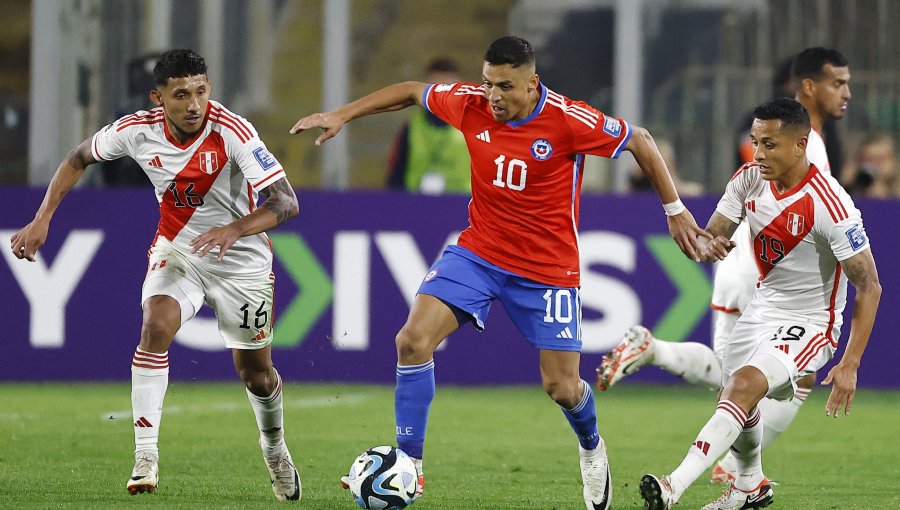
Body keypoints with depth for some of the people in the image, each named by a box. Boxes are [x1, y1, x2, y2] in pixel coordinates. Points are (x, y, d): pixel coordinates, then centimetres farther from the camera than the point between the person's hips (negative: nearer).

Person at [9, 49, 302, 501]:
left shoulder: (232, 132, -27)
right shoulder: (138, 131, -17)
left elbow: (286, 203, -30)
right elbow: (78, 159, 3)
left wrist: (234, 230, -47)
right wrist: (42, 219, -5)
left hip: (240, 259, -2)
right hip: (175, 250, 2)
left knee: (256, 375, 9)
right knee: (155, 325, -28)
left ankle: (273, 445, 43)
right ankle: (146, 456, -25)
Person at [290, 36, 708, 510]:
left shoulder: (570, 121, -20)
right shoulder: (470, 104, -10)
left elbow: (640, 142, -7)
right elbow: (410, 91, 9)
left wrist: (675, 211, -2)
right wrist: (342, 114, 7)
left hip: (547, 266, -3)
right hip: (479, 251, 3)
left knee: (561, 386, -1)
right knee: (413, 339, -17)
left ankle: (591, 448, 36)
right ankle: (408, 463, -8)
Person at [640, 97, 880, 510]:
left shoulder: (829, 204, -25)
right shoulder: (750, 179, -6)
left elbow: (868, 286, -21)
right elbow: (709, 238, -1)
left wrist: (849, 364, -27)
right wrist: (711, 246, -29)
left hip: (809, 322, -8)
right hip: (763, 308, 8)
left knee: (743, 385, -29)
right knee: (739, 400, 19)